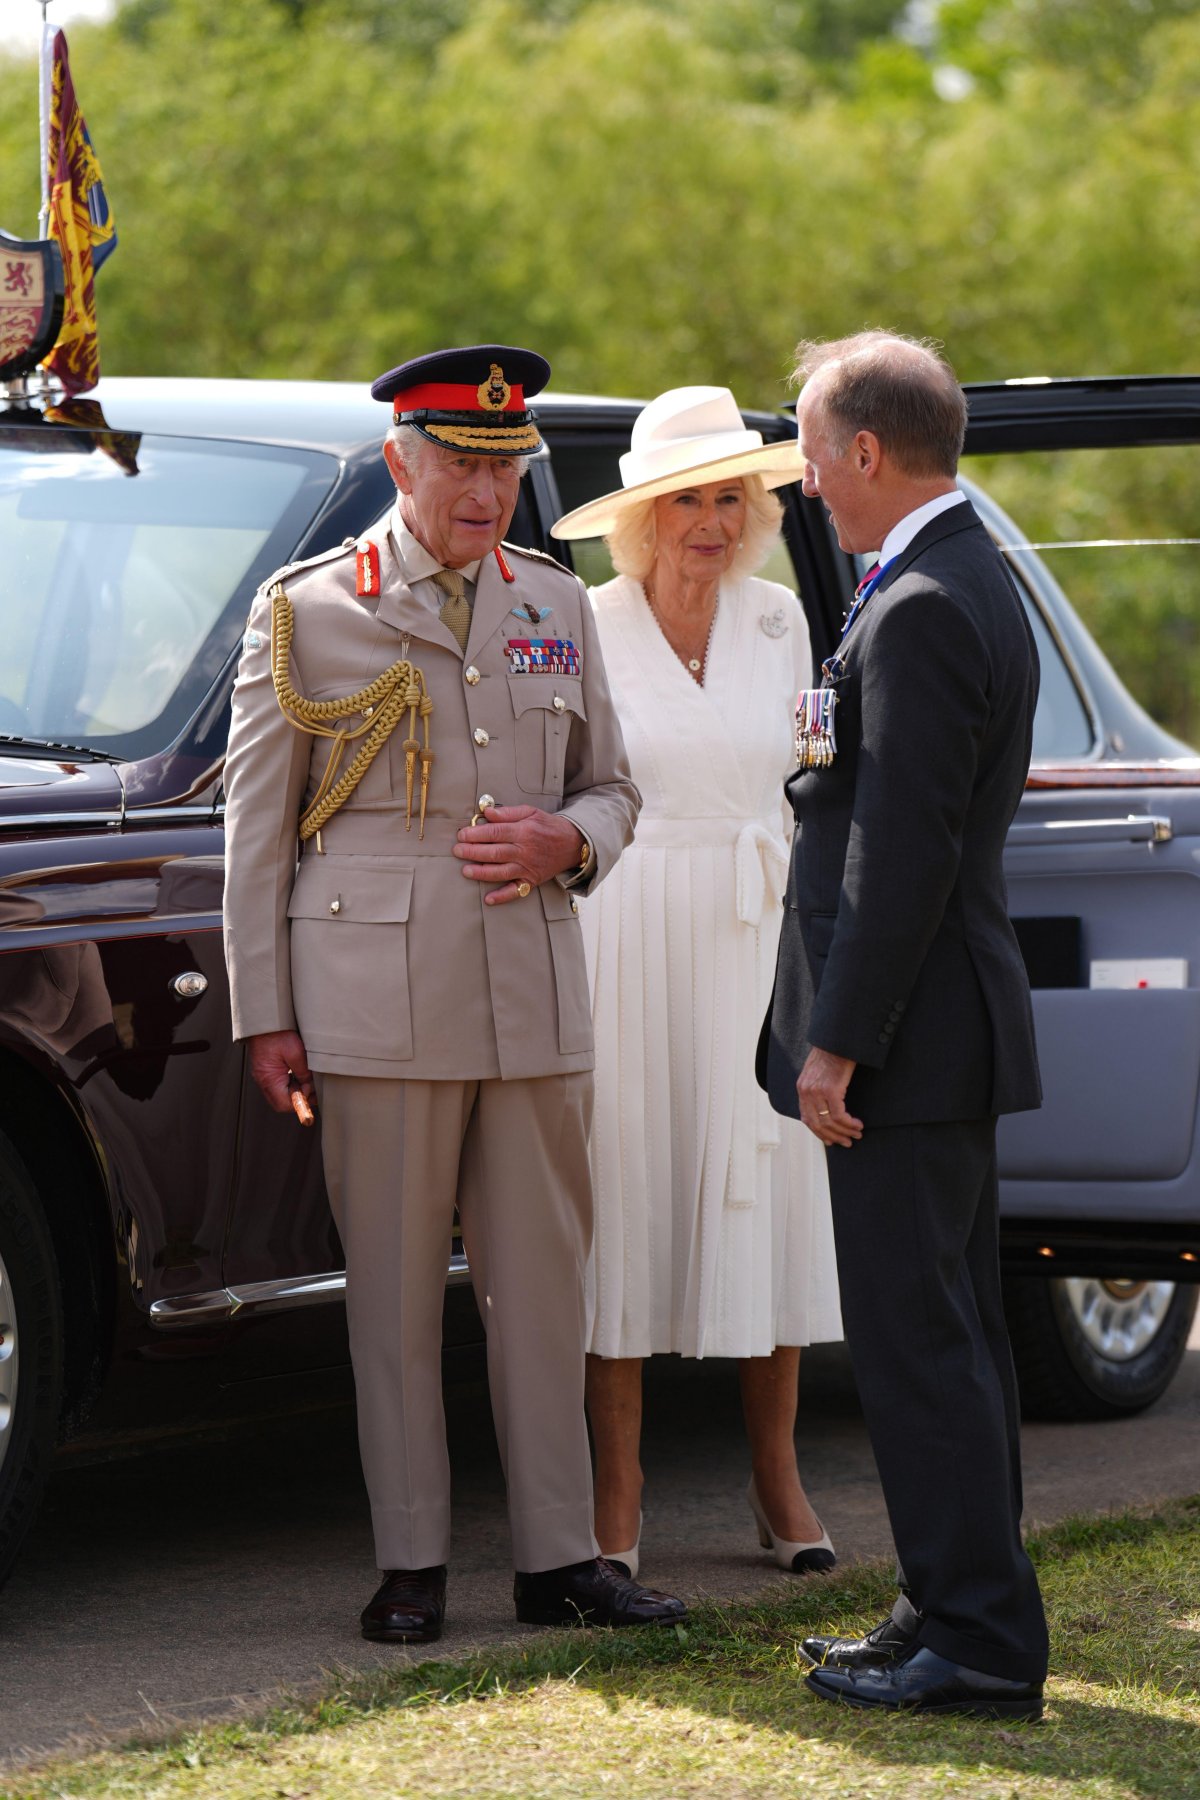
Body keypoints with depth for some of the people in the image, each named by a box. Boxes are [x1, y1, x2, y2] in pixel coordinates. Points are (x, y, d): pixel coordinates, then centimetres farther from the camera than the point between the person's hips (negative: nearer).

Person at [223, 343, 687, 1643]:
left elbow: (611, 789, 20)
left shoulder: (557, 608, 14)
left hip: (534, 999, 3)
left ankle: (558, 1558, 10)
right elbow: (255, 823, 3)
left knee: (543, 1281, 5)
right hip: (378, 1003, -3)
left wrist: (567, 842, -5)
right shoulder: (305, 611, 2)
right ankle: (410, 1567, 7)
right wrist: (263, 1013, -2)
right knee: (393, 1291, 1)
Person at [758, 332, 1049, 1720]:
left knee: (915, 1338, -7)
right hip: (953, 1032, 11)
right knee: (949, 1330, 15)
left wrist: (837, 1041, -20)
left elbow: (904, 850, -22)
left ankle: (978, 1644, -3)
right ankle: (964, 1613, 23)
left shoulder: (917, 613, -18)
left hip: (907, 1033, -11)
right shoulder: (975, 584, 15)